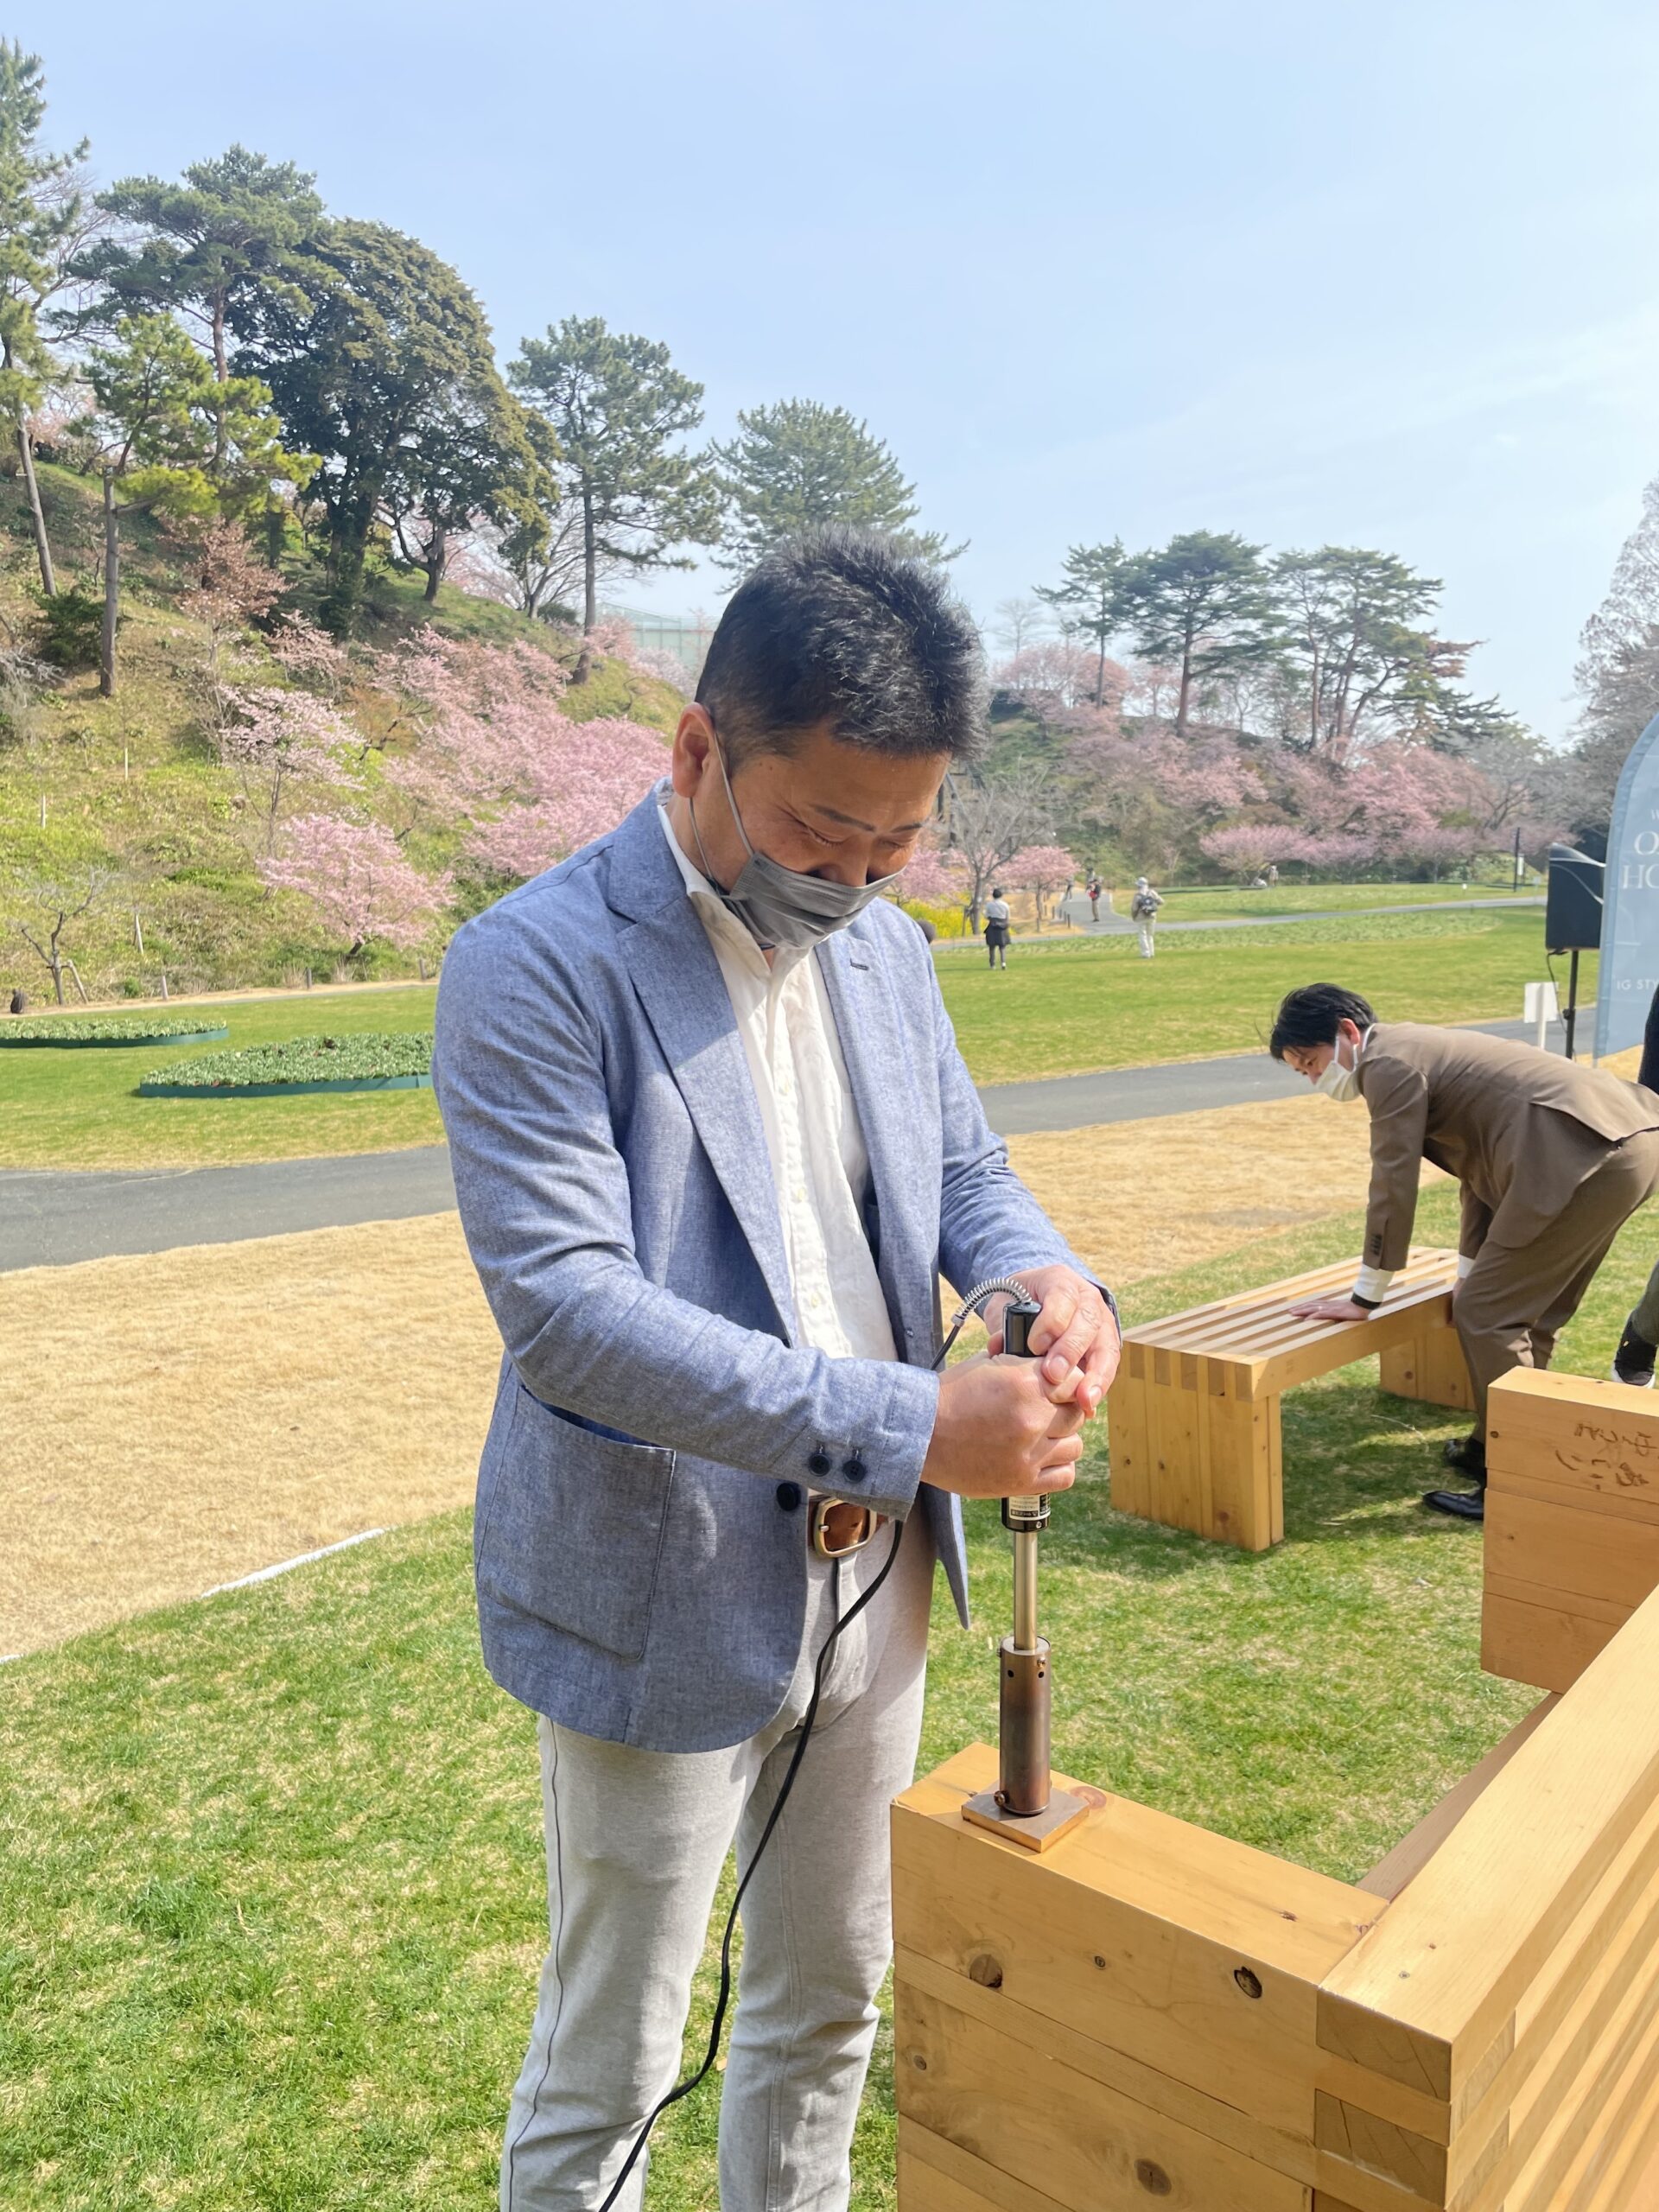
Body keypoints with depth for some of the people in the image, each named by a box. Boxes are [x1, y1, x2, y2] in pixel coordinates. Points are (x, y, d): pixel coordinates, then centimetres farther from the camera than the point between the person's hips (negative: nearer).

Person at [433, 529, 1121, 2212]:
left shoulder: (884, 946, 3)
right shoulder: (534, 967, -19)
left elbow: (962, 1171, 11)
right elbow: (562, 1306, -26)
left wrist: (1041, 1272, -13)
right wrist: (907, 1426, -32)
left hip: (875, 1577, 6)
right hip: (662, 1606, -6)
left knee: (829, 2003, 26)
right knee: (607, 2071, 15)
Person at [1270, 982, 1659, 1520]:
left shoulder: (1389, 1062, -6)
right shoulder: (1422, 1051, 24)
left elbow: (1394, 1185, -7)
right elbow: (1481, 1170, 31)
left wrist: (1365, 1298, 2)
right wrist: (1474, 1275, 39)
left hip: (1584, 1157, -11)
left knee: (1487, 1314, -4)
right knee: (1528, 1312, 21)